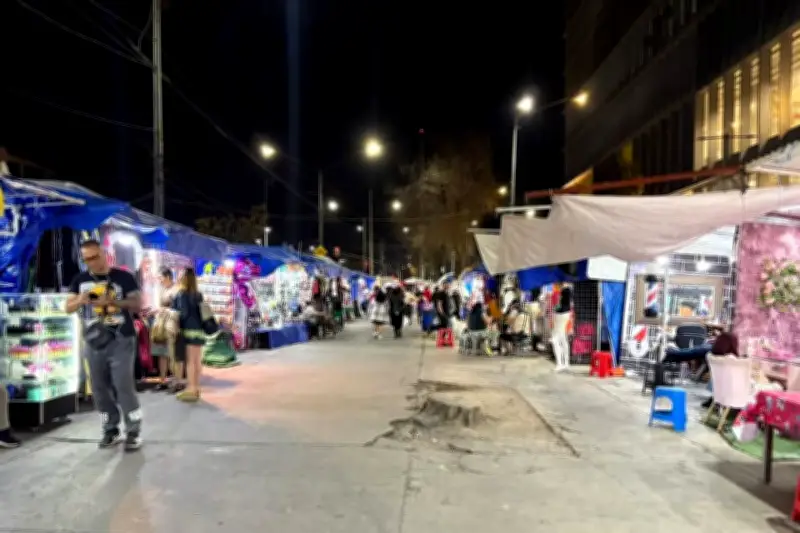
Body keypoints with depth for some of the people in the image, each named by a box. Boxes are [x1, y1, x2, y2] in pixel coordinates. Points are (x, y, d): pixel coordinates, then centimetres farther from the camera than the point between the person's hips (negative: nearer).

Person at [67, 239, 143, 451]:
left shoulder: (124, 277, -4)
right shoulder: (80, 280, 9)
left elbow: (137, 304, -9)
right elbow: (68, 308, 7)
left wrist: (112, 301, -24)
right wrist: (80, 301, -15)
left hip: (121, 341, -5)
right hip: (94, 342, 5)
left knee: (124, 386, -8)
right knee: (99, 389, 9)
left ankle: (134, 432, 0)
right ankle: (111, 431, 20)